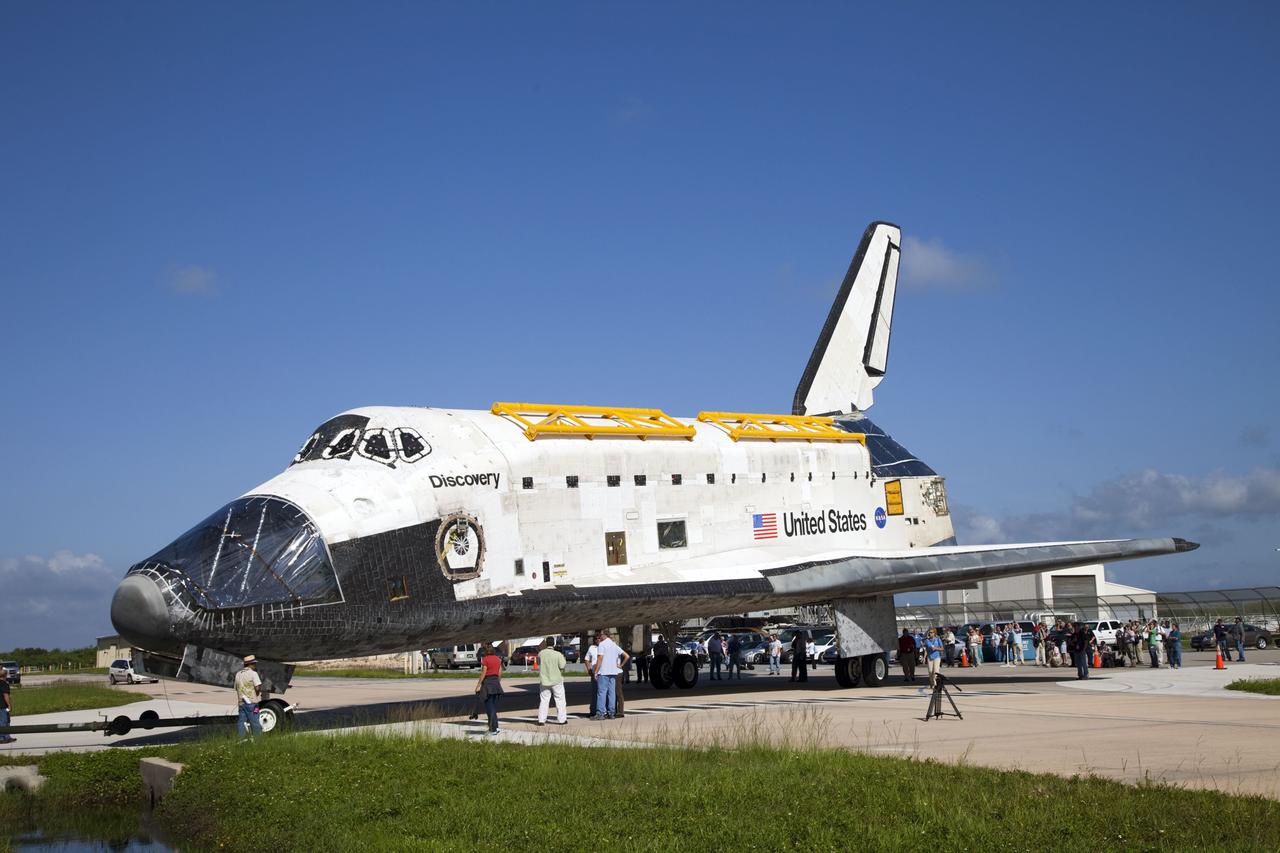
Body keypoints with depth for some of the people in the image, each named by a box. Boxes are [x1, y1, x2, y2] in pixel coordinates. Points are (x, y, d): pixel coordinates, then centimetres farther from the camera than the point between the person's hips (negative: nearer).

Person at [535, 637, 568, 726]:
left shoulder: (541, 653, -6)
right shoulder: (558, 654, -15)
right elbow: (562, 666, -11)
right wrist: (564, 660, 7)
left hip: (544, 681, 2)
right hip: (556, 681, -2)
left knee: (544, 700, 8)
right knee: (560, 700, 9)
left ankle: (541, 720, 3)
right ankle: (561, 719, 10)